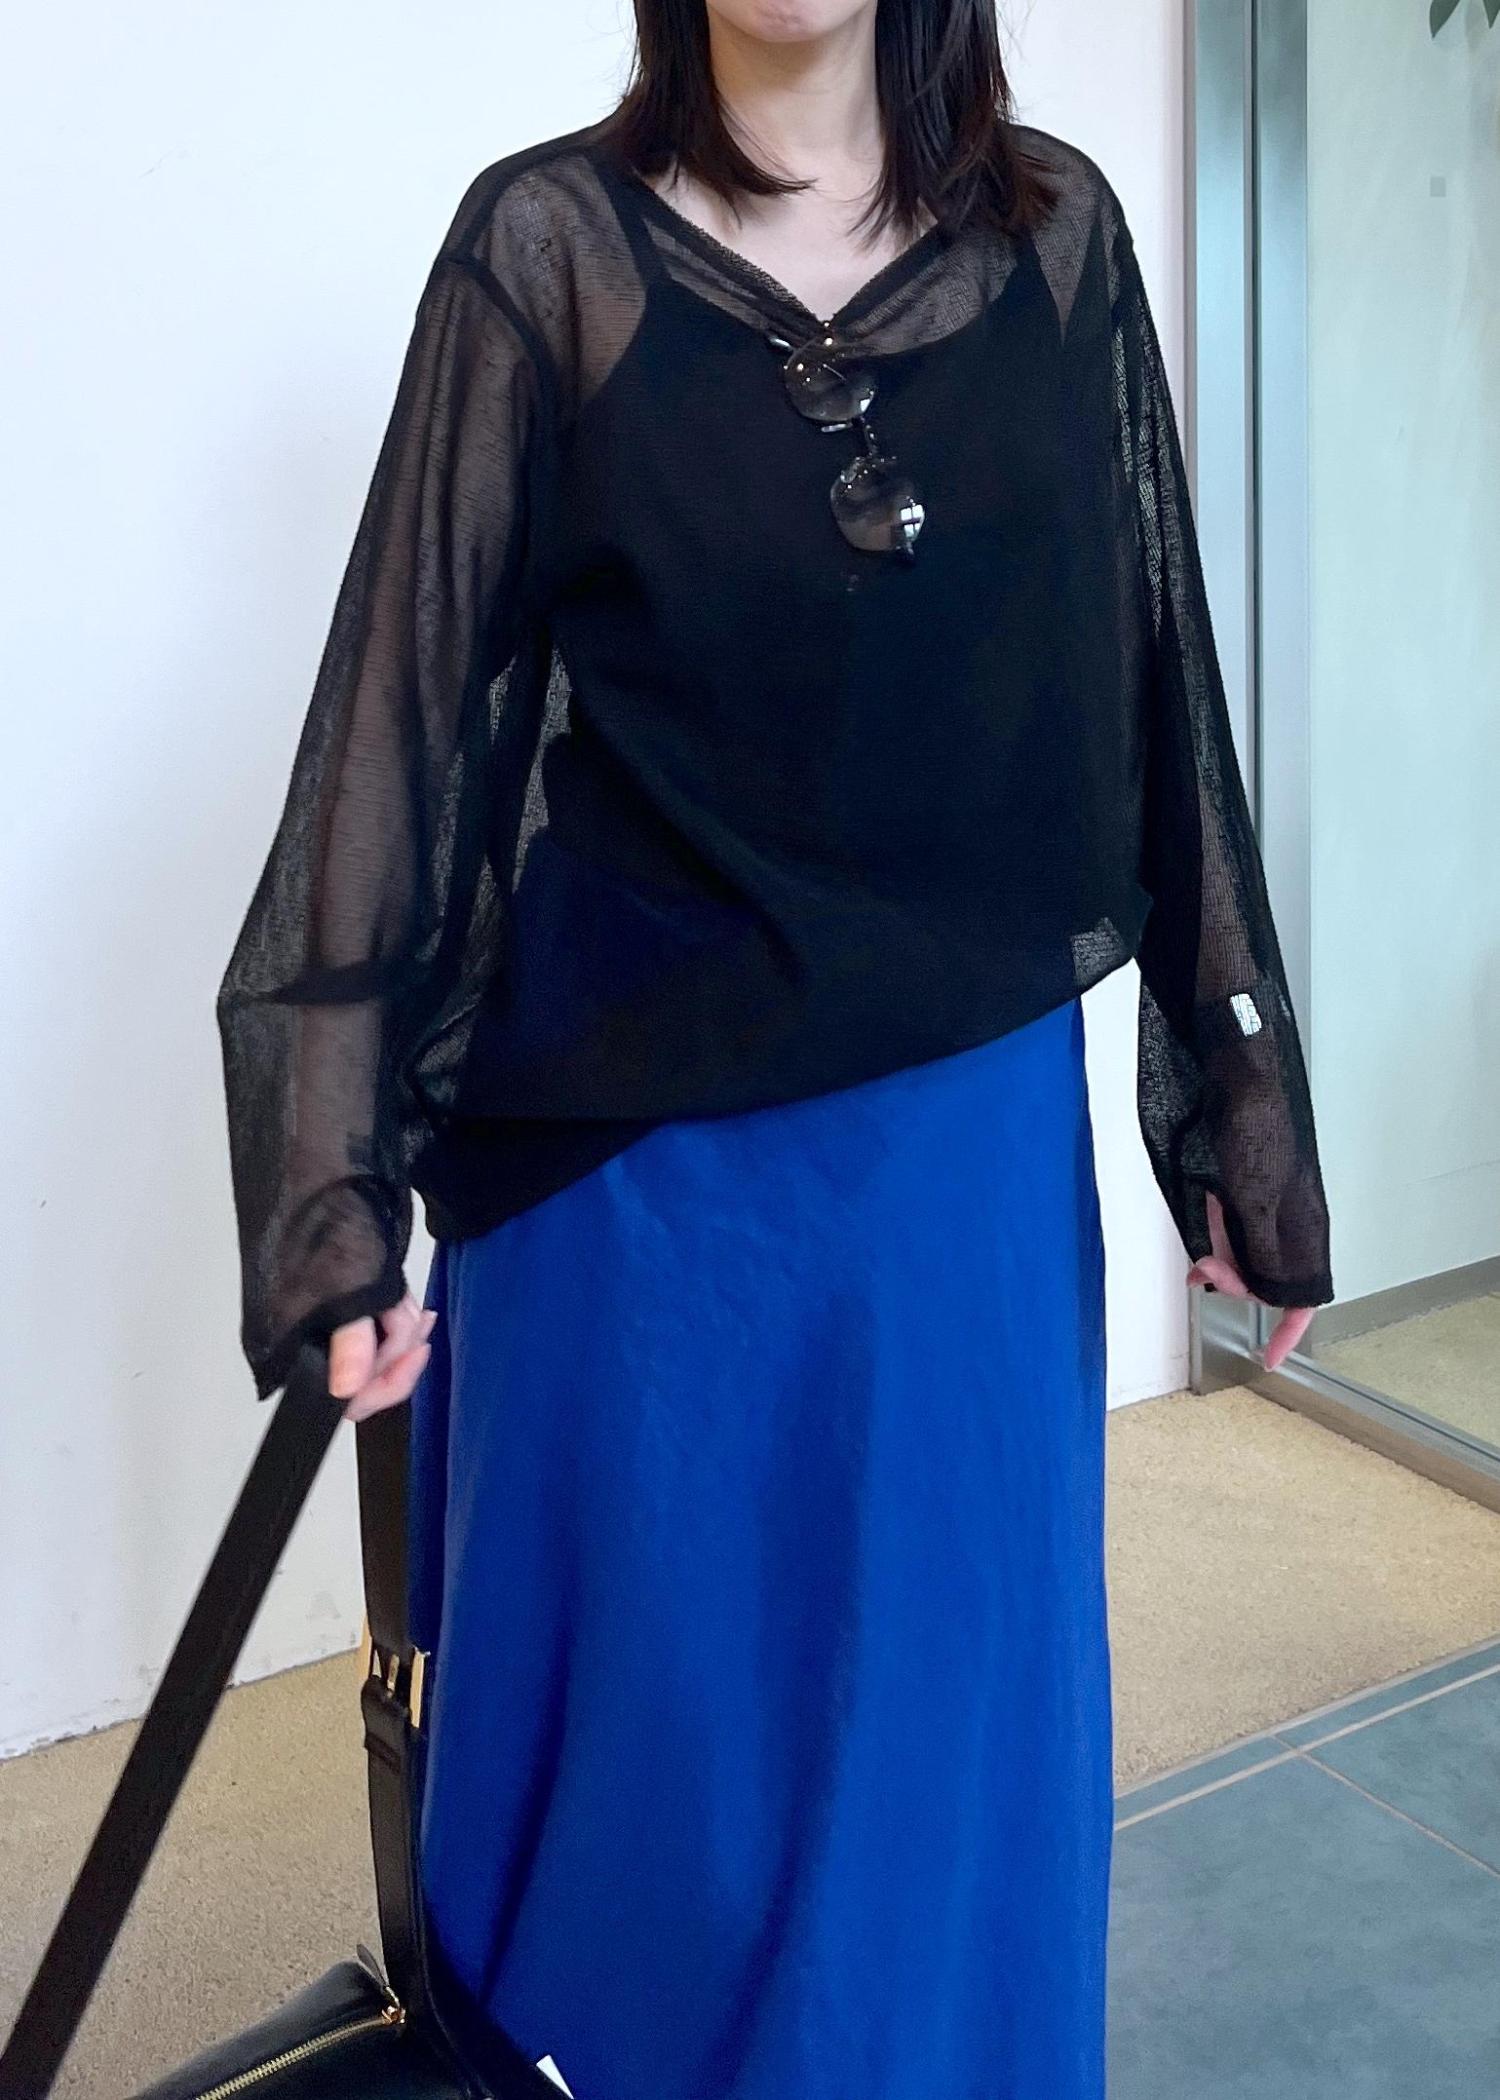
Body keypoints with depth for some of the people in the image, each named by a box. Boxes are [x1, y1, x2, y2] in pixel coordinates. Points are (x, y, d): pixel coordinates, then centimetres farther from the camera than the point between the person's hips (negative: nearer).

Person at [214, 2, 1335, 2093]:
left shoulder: (1057, 233, 3)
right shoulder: (548, 246, -4)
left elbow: (1152, 683, 6)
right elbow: (412, 702, -7)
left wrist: (1238, 1100, 8)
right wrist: (337, 1181, -12)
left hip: (979, 1139, 2)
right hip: (636, 1152, -2)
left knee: (957, 1727, 15)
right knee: (647, 1733, 13)